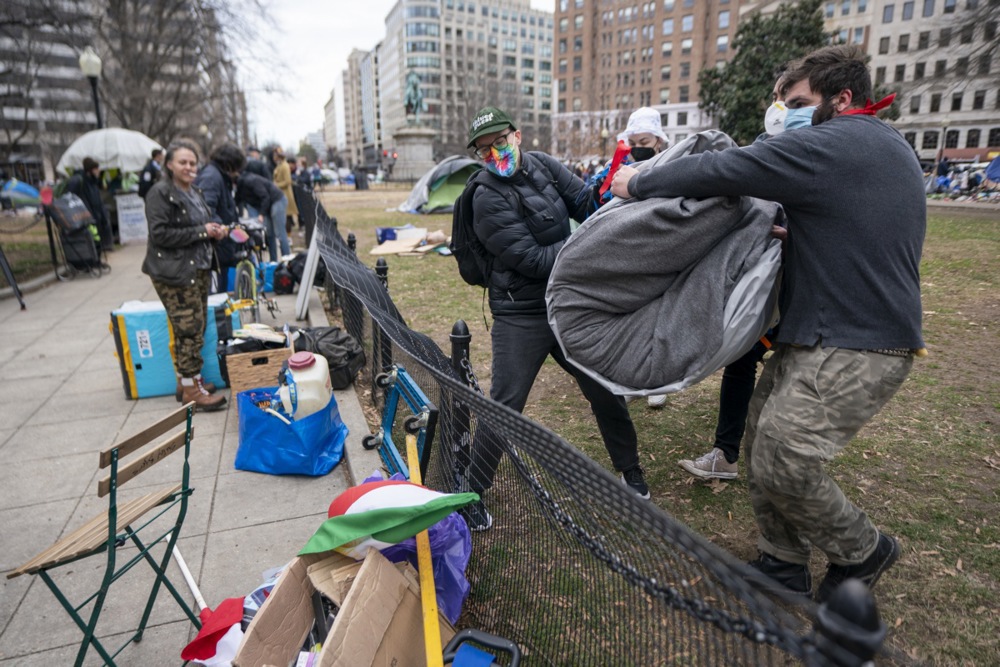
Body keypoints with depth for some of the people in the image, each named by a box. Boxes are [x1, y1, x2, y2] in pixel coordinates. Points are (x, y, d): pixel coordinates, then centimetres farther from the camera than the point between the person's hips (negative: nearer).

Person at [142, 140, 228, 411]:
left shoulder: (194, 192, 16)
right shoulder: (160, 193, -10)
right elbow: (160, 234, -18)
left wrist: (214, 232, 5)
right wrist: (201, 231, -17)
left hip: (198, 268, 8)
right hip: (173, 272, -8)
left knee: (197, 327, 11)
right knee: (189, 329, -7)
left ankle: (188, 380, 23)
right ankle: (191, 390, 1)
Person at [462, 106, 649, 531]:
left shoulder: (541, 165, 4)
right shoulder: (488, 199, -14)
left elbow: (586, 202, 4)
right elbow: (533, 261, -20)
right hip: (521, 318, -5)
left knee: (606, 392, 13)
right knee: (504, 407, -3)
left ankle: (629, 469, 36)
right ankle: (473, 491, 18)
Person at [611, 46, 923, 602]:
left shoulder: (832, 145, -14)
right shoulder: (890, 149, 19)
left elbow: (721, 172, -16)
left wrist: (638, 183, -5)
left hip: (852, 348, -10)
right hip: (821, 334, 10)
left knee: (782, 465, -7)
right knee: (763, 444, 10)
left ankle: (863, 551, 21)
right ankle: (784, 567, 25)